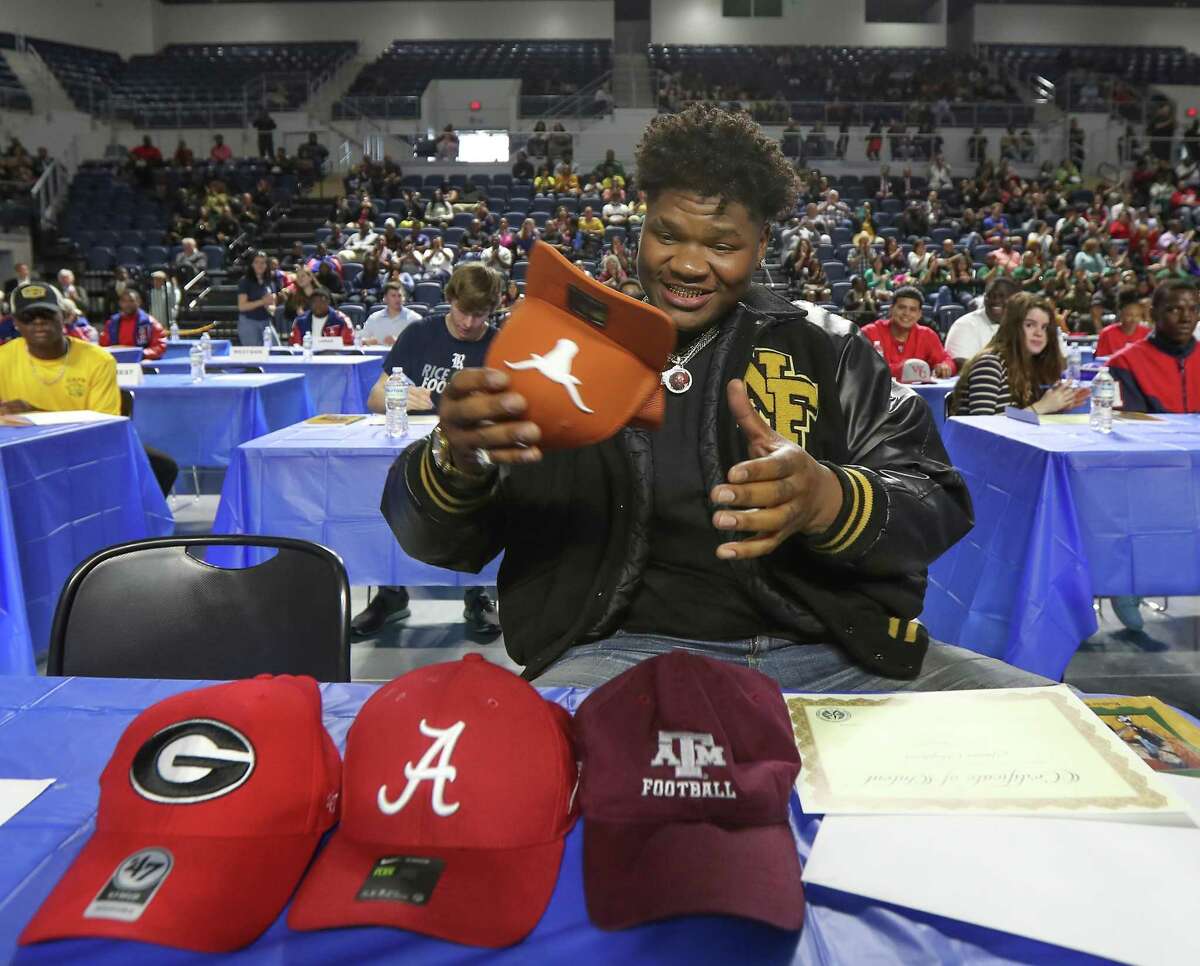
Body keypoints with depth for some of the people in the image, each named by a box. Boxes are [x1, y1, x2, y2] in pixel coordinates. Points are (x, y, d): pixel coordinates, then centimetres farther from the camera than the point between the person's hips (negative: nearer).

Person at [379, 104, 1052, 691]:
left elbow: (939, 508, 0)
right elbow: (430, 537, 4)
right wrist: (459, 460, -22)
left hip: (835, 653, 2)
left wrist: (827, 499, -24)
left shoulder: (826, 351, 10)